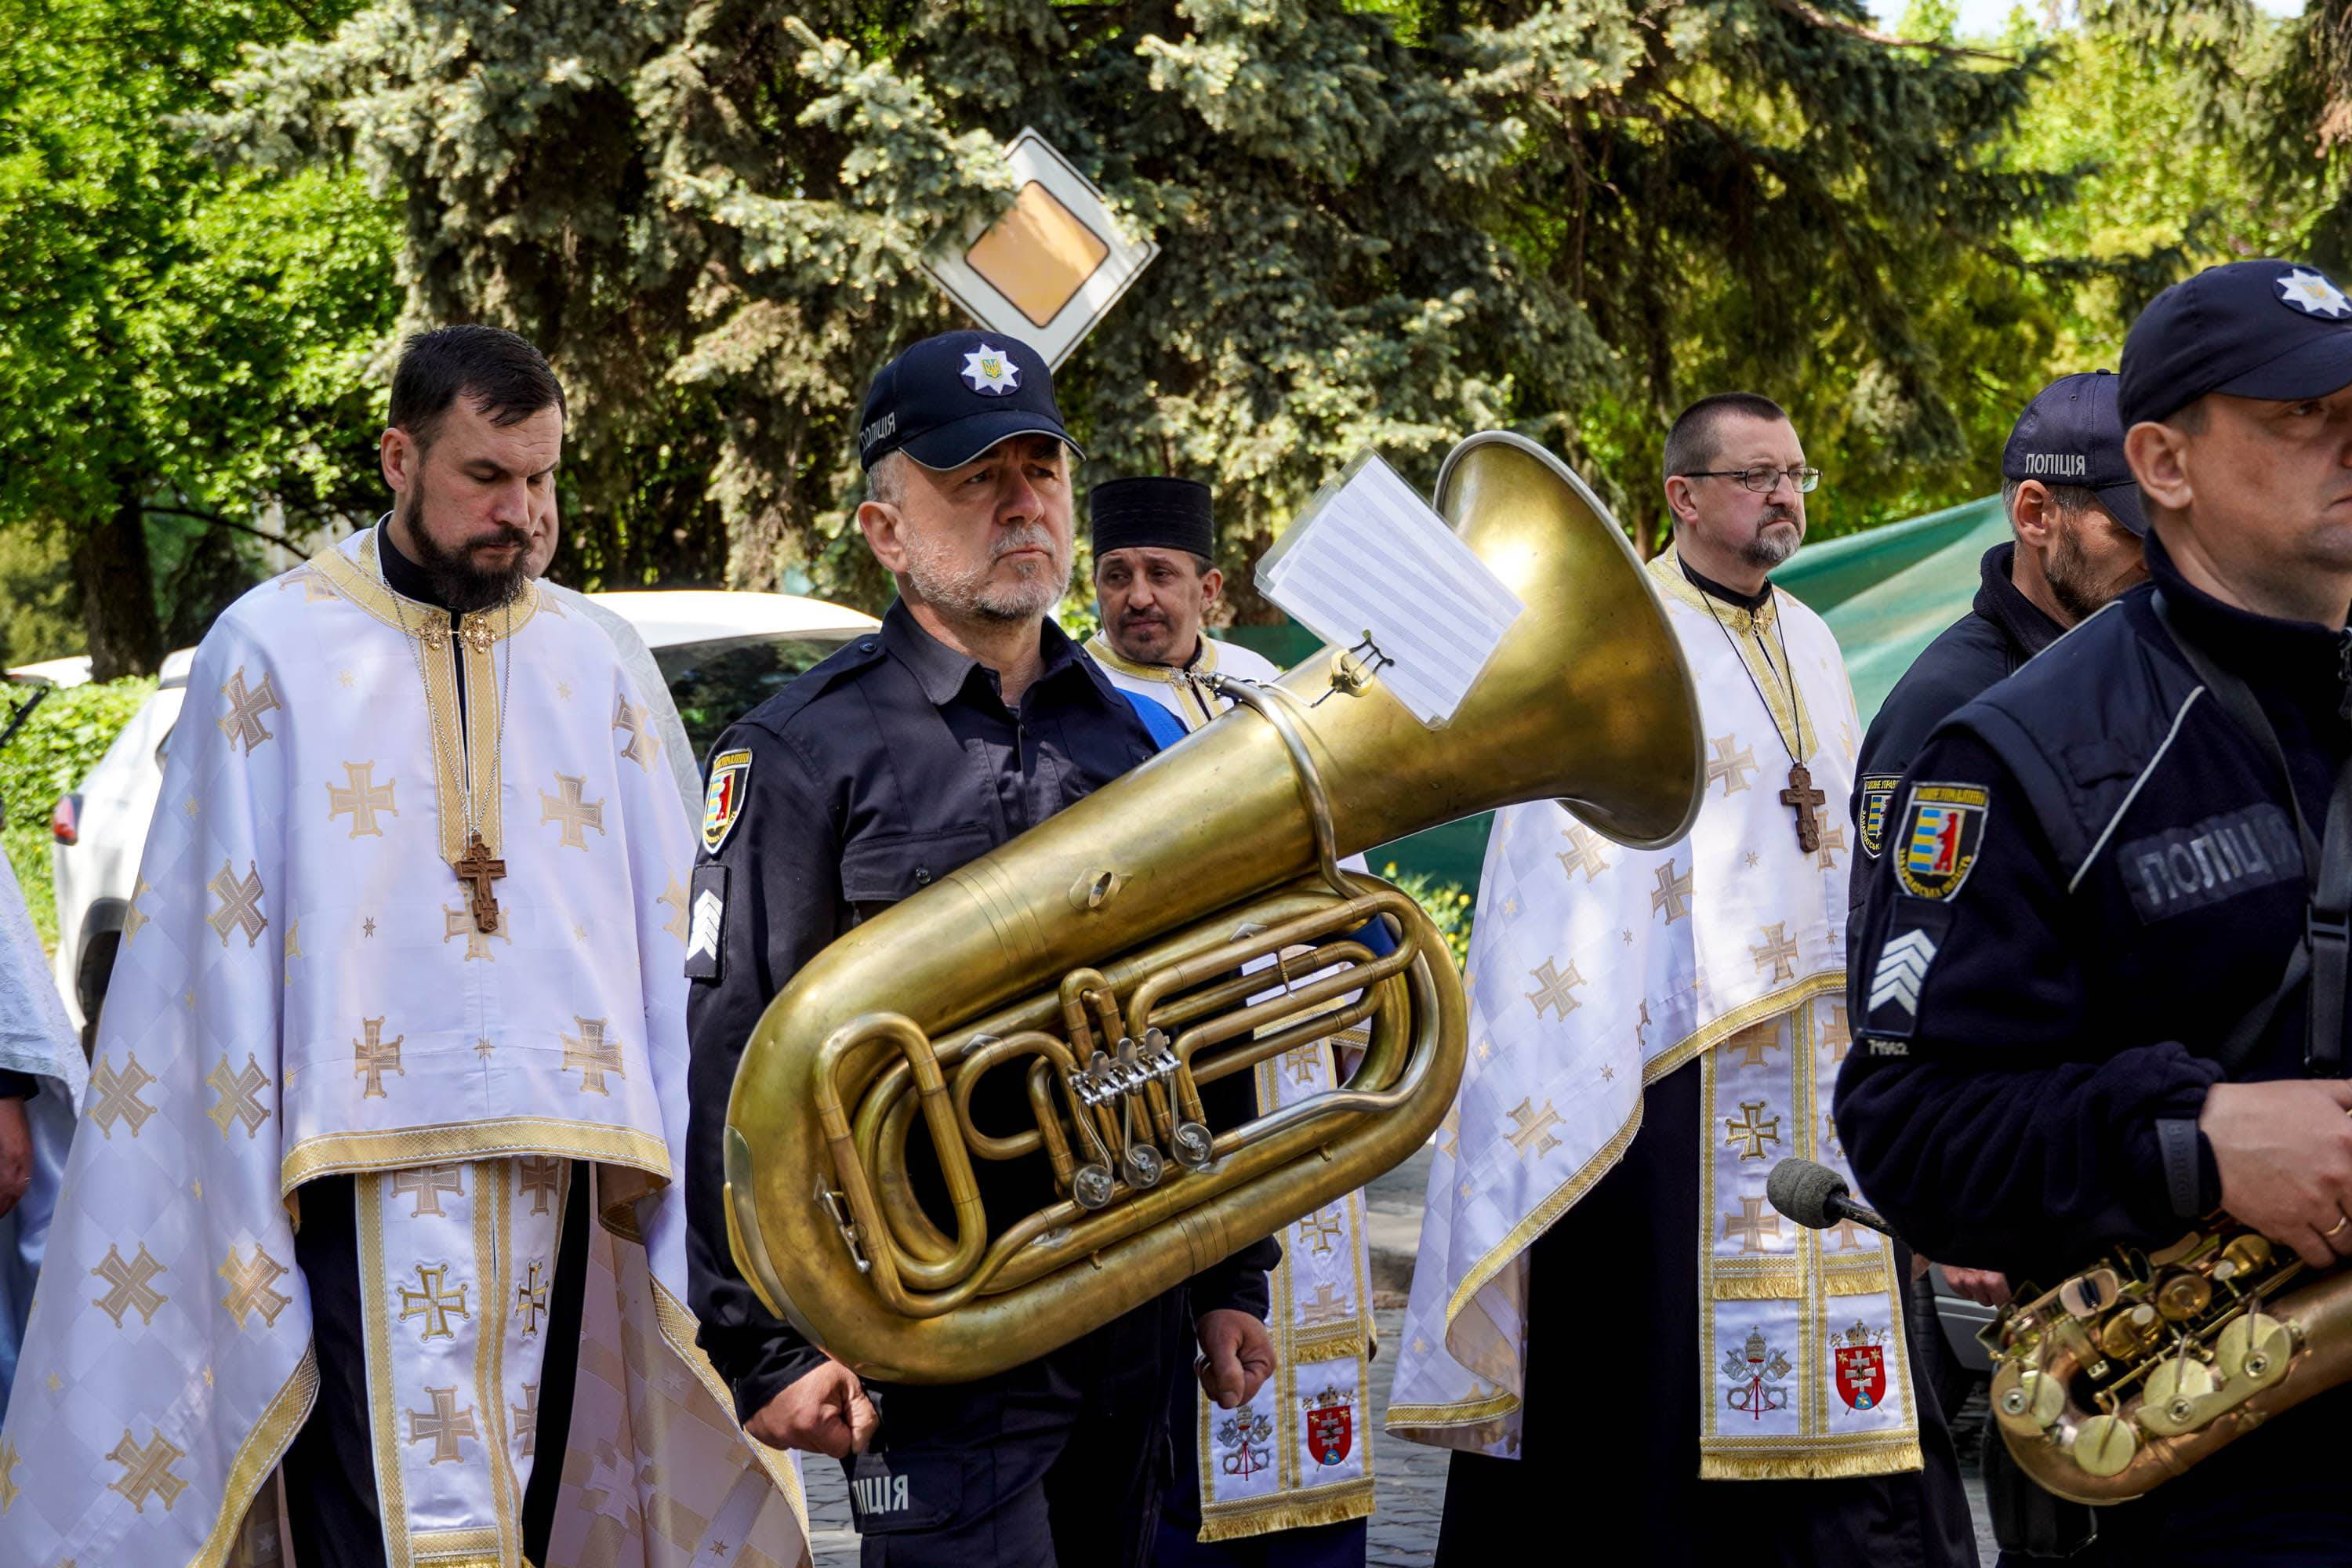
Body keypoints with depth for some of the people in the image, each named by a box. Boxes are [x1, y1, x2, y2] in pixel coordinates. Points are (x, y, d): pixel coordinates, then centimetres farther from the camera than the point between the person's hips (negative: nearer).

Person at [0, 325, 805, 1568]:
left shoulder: (589, 666, 13)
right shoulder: (273, 649, 4)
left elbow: (660, 937, 11)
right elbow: (217, 942, 1)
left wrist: (662, 1173, 4)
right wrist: (240, 1201, -5)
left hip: (549, 1164, 4)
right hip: (369, 1170, -4)